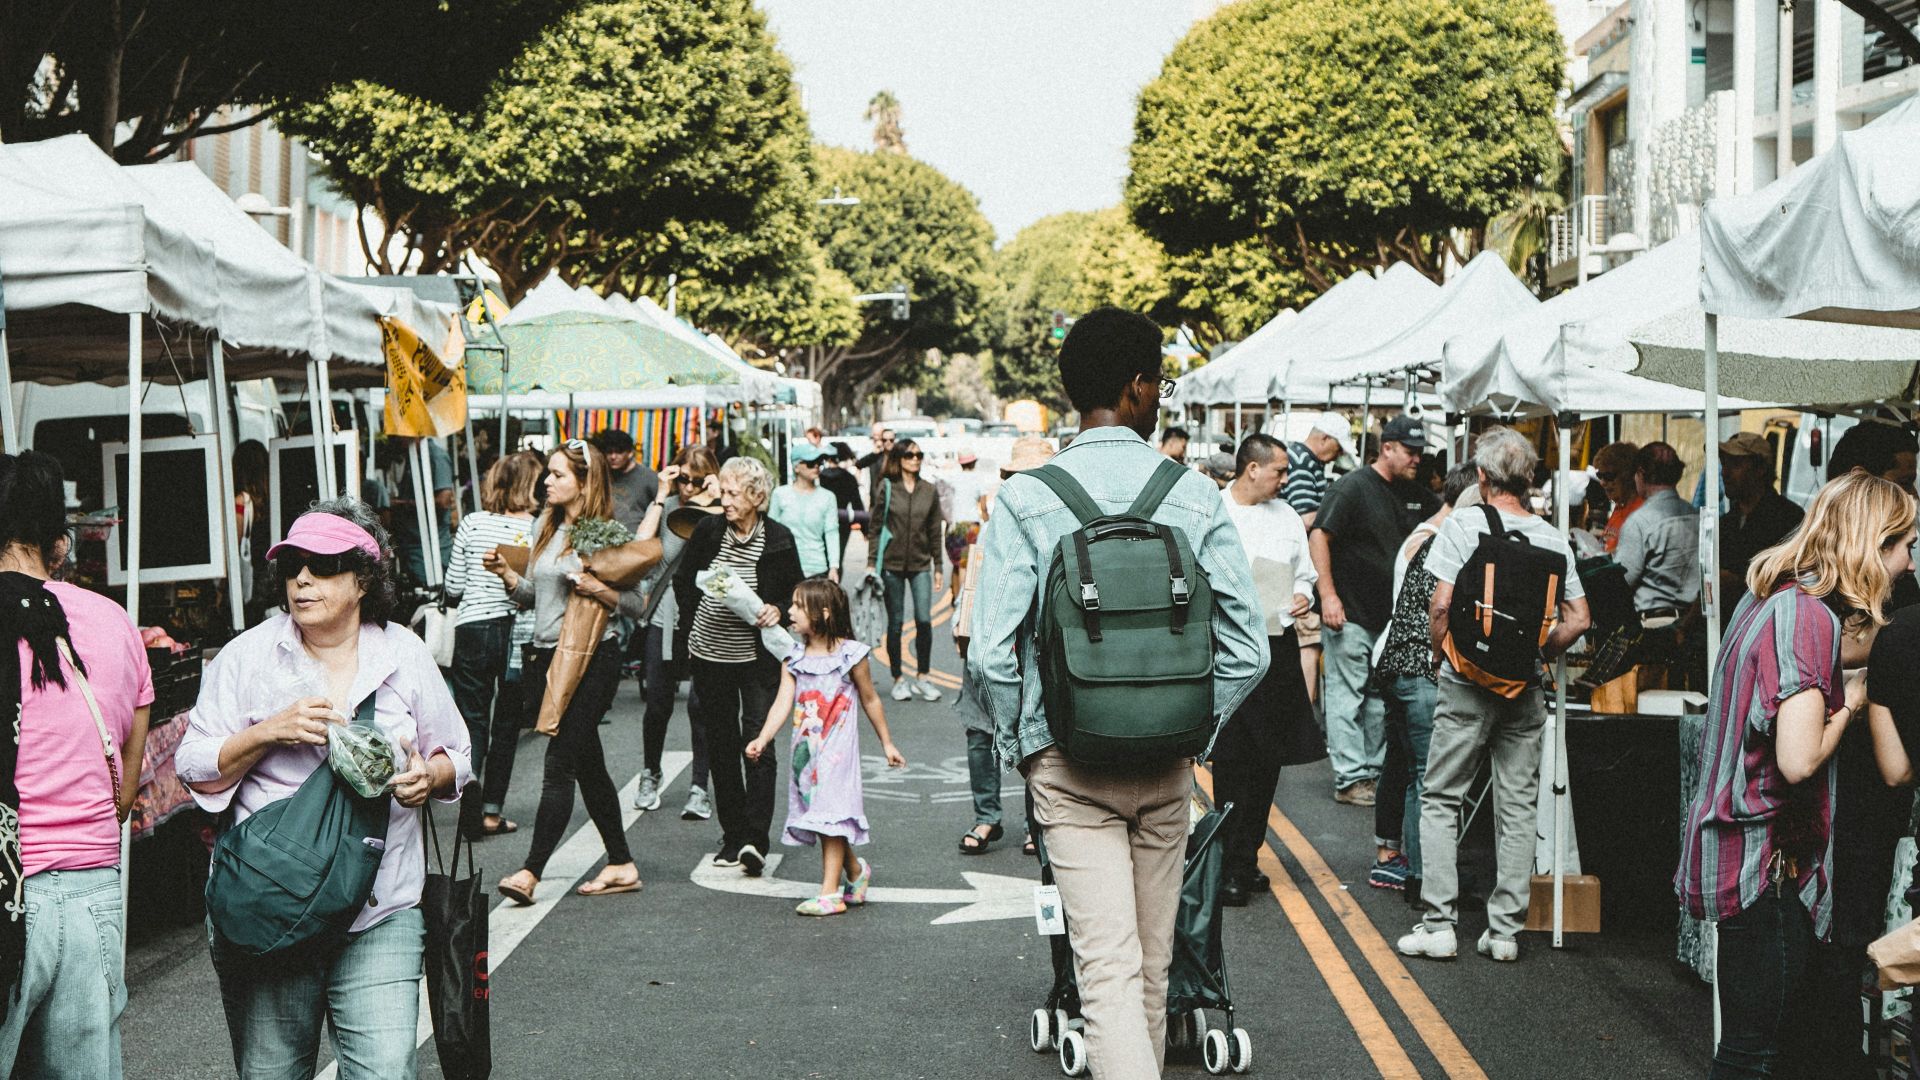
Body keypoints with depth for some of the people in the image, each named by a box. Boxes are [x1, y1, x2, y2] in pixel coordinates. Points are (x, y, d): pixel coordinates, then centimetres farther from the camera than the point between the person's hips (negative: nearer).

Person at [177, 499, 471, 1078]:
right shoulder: (246, 656, 3)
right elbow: (197, 774, 1)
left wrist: (428, 778, -9)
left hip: (380, 916, 0)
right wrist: (268, 733, -15)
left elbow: (455, 758, 14)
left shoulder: (406, 656, 6)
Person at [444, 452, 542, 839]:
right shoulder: (537, 529, -8)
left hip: (473, 629, 0)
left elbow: (453, 588, 0)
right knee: (507, 724, 13)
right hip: (518, 632, 0)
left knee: (472, 722, 6)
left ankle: (471, 811, -2)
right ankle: (491, 810, 14)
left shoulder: (472, 524, -3)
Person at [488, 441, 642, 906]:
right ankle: (621, 865, 22)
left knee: (559, 765, -11)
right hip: (547, 657, 7)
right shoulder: (544, 527, 12)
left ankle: (531, 871, -12)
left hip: (591, 658, -7)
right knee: (588, 765, 13)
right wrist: (505, 573, 0)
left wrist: (599, 590, -21)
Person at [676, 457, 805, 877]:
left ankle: (755, 838, -12)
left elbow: (796, 593, 5)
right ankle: (733, 834, 17)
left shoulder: (779, 540, -6)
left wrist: (777, 610, -15)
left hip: (758, 656, -3)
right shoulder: (707, 531, -1)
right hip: (710, 654, 3)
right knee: (721, 744, 8)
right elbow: (683, 581, 12)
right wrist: (690, 630, 7)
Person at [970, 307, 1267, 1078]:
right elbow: (1246, 649, -5)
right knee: (1152, 963, 18)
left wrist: (1018, 746, 3)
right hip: (1167, 766, 3)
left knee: (1108, 968, -6)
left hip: (1068, 764, -2)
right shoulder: (1195, 496, -4)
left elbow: (991, 656, -14)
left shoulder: (1025, 500, -9)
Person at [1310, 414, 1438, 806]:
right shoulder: (1354, 487, -9)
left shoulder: (1414, 494, 13)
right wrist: (1328, 595, -18)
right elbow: (1319, 536, -13)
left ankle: (1373, 772, 19)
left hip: (1391, 615, 7)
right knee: (1348, 695, -3)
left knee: (1381, 700, 11)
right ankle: (1349, 779, 0)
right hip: (1350, 614, -7)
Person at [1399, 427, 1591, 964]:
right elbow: (1578, 619, 1)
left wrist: (1440, 653, 2)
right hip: (1524, 688, 3)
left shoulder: (1464, 526, -9)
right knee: (1518, 805, 9)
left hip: (1468, 682, -3)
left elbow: (1442, 604, -15)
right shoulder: (1553, 538, 2)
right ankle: (1505, 930, 11)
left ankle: (1438, 925, 3)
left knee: (1441, 800, 6)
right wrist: (1538, 654, 14)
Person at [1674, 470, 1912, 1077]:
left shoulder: (1768, 597, 11)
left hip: (1738, 844, 10)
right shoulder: (1809, 616, -19)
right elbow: (1799, 760, -27)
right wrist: (1849, 706, -8)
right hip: (1764, 861, -10)